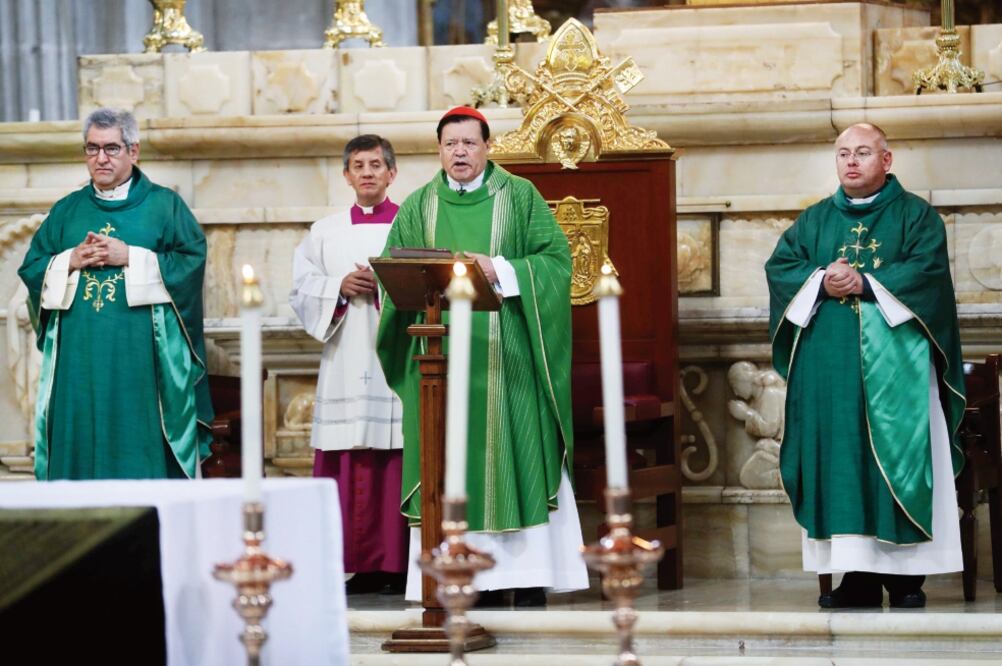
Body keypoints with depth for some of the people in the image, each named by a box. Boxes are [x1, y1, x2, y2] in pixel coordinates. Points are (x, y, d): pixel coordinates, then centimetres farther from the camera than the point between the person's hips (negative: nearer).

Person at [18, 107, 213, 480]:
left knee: (141, 452, -6)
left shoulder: (163, 205, 6)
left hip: (141, 360, -3)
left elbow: (192, 261, -5)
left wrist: (130, 257, -11)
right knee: (81, 445, 0)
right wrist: (71, 261, -6)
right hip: (79, 362, 3)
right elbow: (31, 269, 12)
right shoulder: (67, 211, 16)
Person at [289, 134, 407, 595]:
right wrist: (340, 287, -6)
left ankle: (400, 564, -4)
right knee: (350, 465, -3)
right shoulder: (325, 233, 16)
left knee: (400, 460, -7)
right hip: (346, 363, 3)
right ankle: (363, 564, 0)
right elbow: (301, 291, 10)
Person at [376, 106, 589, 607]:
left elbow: (556, 257, -2)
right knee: (454, 463, -3)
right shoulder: (419, 207, 13)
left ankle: (530, 576, -3)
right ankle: (478, 577, -1)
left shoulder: (519, 197, 6)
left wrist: (498, 269, -14)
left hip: (506, 355, -2)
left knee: (517, 456, -5)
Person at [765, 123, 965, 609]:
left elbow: (927, 269, -9)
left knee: (897, 461, -6)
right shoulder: (815, 220, 17)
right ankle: (858, 574, 1)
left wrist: (865, 283, -16)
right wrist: (821, 281, -12)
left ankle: (906, 575, -4)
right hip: (831, 366, 3)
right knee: (841, 464, -1)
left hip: (893, 365, -3)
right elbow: (779, 265, 6)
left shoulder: (915, 216, 6)